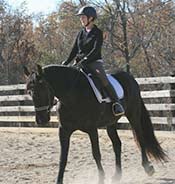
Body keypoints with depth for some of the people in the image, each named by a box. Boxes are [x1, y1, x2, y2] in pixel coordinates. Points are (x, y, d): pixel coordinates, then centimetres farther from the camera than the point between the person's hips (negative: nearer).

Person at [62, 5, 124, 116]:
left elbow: (96, 50, -15)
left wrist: (85, 59, -27)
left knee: (103, 80, -28)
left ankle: (116, 103, -30)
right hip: (79, 63, 7)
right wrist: (67, 62, 4)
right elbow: (74, 50, 16)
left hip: (94, 62, -7)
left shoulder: (97, 32, -4)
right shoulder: (81, 33, 14)